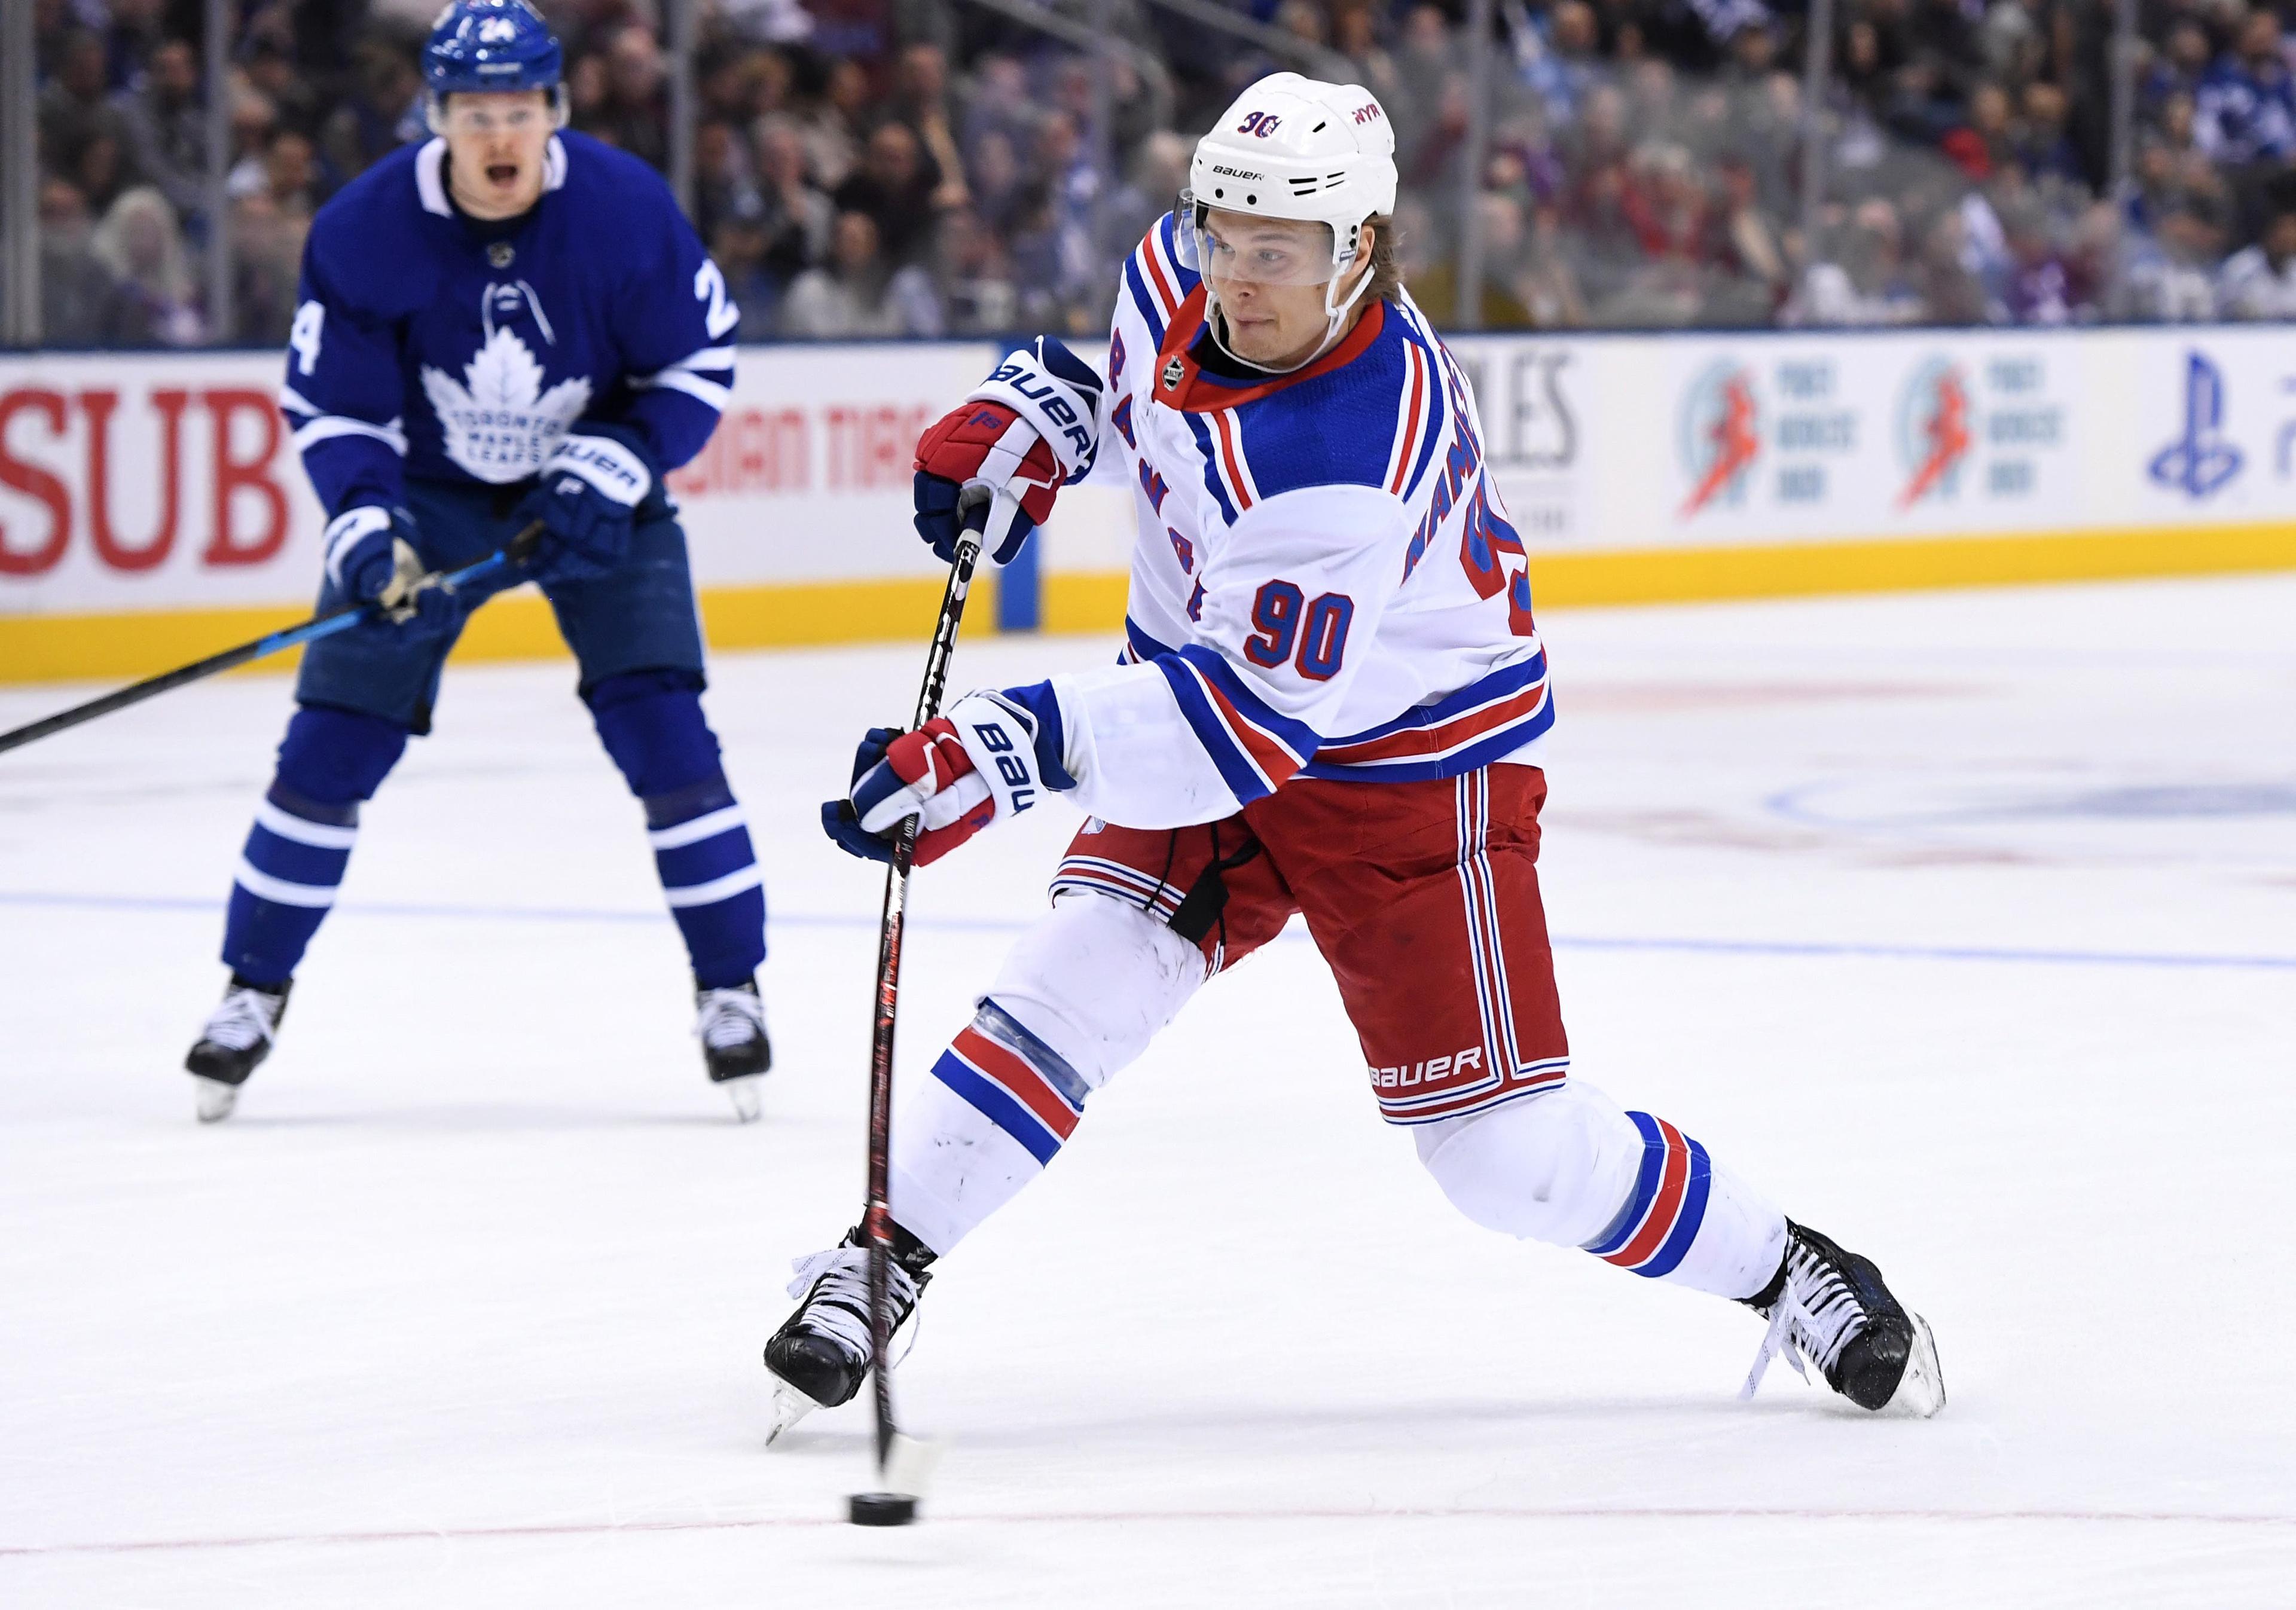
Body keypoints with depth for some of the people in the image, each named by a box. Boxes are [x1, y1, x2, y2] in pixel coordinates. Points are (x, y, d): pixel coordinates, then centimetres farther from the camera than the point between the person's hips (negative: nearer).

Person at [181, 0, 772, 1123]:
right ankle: (254, 989, 10)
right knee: (334, 740, -5)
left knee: (662, 728, -13)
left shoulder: (627, 210, -21)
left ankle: (730, 988, 1)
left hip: (596, 487, 0)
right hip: (427, 490, 1)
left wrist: (612, 471, -21)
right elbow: (330, 404, -12)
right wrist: (363, 524, -28)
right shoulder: (366, 229, -21)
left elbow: (700, 361, -9)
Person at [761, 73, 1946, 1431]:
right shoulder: (1182, 274, -11)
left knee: (1507, 1151, -4)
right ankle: (868, 1278, -9)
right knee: (1075, 985, -14)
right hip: (1219, 706, 6)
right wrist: (1028, 419, 0)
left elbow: (1252, 717, -39)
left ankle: (1789, 1276, 17)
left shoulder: (1347, 461, -35)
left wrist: (1014, 748, -48)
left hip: (1418, 769, -6)